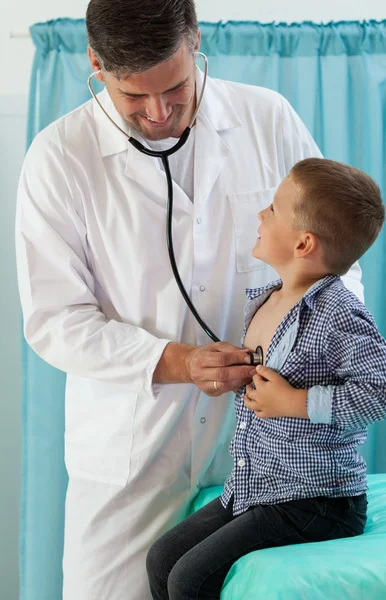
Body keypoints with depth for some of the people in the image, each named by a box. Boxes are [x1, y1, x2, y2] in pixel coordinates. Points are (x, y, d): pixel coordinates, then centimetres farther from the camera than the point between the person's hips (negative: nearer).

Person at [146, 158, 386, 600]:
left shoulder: (337, 315, -21)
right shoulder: (259, 302, 7)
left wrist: (295, 403, -25)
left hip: (313, 503, -9)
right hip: (250, 492, 9)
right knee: (162, 560, 10)